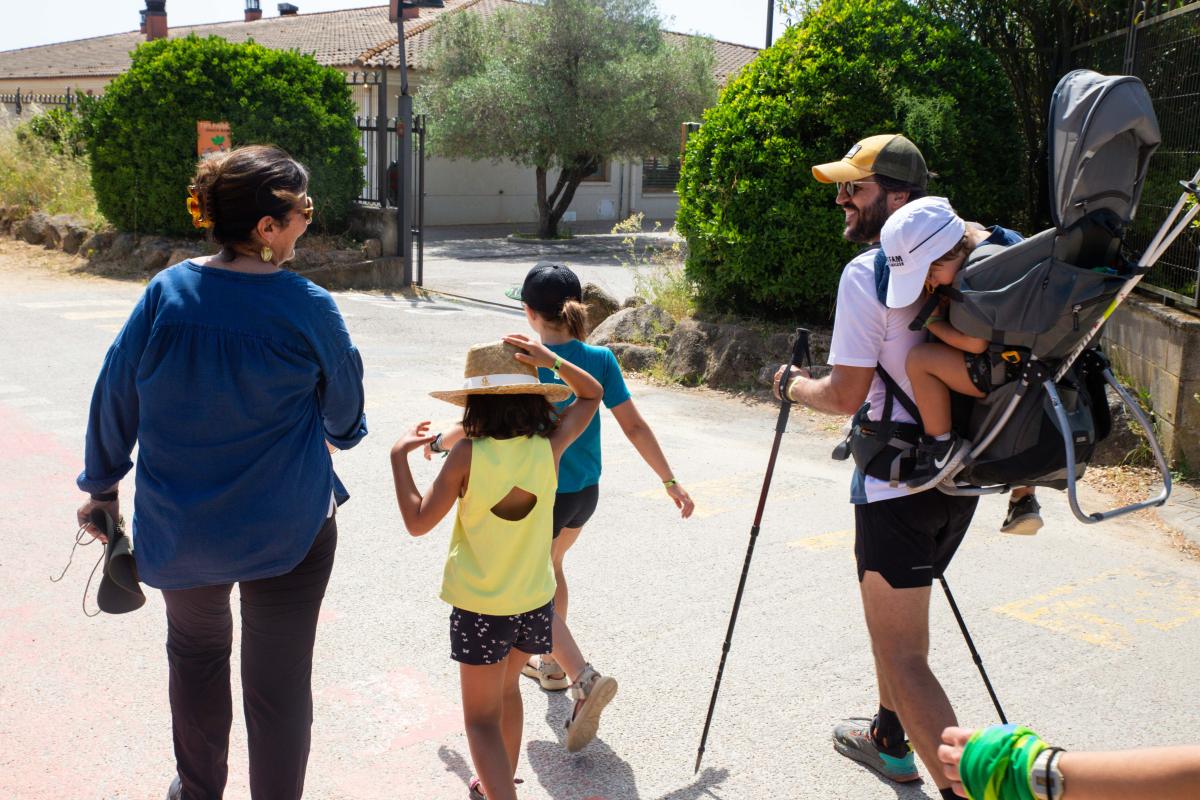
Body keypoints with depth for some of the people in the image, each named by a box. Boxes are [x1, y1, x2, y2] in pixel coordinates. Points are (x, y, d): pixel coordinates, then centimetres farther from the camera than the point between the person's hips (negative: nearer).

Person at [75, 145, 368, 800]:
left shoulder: (167, 292, -10)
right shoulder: (307, 308, -15)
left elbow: (115, 397, 0)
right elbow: (344, 401, 3)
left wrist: (102, 486, 15)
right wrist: (340, 433, 27)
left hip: (180, 527, 4)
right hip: (286, 527, -3)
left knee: (196, 649, 27)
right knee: (279, 682, 9)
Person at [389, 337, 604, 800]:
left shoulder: (468, 454, -19)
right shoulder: (549, 447, -10)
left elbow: (418, 522, -13)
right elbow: (591, 394, 6)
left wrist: (399, 456, -5)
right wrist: (552, 360, -9)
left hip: (480, 608, -4)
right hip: (534, 601, 4)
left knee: (482, 718, 7)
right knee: (507, 690, 27)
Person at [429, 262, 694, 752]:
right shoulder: (599, 360, -7)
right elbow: (634, 425, -6)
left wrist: (439, 442, 12)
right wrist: (670, 481, 3)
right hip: (586, 493, 6)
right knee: (549, 565, 29)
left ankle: (582, 678, -12)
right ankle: (551, 665, 41)